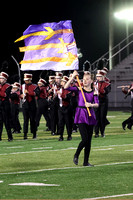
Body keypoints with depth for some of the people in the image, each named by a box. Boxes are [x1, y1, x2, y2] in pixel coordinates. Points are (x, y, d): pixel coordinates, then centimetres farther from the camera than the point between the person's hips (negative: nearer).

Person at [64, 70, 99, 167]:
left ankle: (86, 162, 14)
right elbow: (66, 87, -11)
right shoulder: (79, 89, 1)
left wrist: (91, 105, -27)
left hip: (90, 116, 3)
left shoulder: (94, 92, 5)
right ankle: (76, 155, 9)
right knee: (85, 139, -15)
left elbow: (97, 104, -7)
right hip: (81, 116, -3)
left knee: (89, 140, 6)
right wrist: (72, 77, -17)